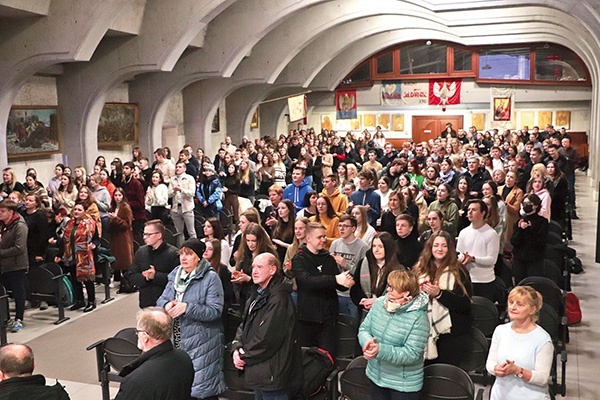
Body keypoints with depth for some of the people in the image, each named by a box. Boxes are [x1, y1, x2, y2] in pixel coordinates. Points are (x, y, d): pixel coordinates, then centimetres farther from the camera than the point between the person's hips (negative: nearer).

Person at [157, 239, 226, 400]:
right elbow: (161, 300, 10)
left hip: (201, 344, -6)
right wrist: (166, 305, -14)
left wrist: (186, 307, -26)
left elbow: (215, 311, -18)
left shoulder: (211, 278, -12)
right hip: (175, 341, 6)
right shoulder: (175, 275, 9)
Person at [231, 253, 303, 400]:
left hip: (272, 375, -9)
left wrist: (244, 356, -12)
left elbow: (267, 339, -24)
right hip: (259, 373, 9)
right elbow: (244, 326, 12)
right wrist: (237, 348, -5)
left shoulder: (279, 299, -20)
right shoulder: (258, 296, 12)